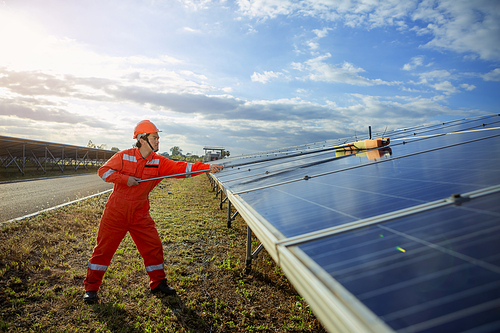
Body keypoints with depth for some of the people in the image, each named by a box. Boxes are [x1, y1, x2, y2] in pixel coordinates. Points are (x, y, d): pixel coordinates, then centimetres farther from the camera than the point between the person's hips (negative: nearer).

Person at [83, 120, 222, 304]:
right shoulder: (124, 156, -8)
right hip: (116, 213, -3)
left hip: (140, 214, 3)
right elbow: (103, 171, -4)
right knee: (103, 248, 5)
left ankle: (158, 283, 22)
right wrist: (125, 179, -19)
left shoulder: (159, 162, -3)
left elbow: (181, 168, -13)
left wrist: (207, 167, -25)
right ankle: (91, 287, 23)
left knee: (153, 246, 4)